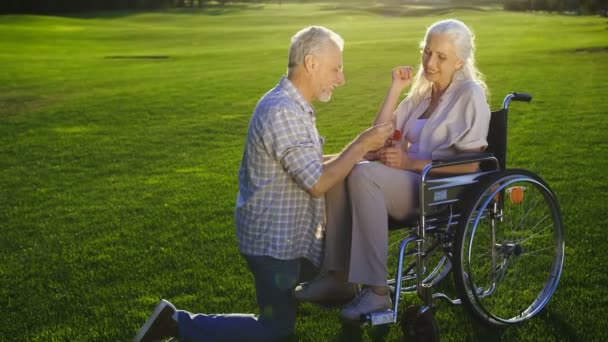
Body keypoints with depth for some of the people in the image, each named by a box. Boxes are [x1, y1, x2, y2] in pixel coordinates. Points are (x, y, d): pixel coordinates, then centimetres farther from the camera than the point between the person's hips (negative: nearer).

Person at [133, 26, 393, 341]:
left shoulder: (292, 105, 8)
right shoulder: (283, 113, -25)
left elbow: (311, 168, 14)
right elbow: (318, 183, -24)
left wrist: (361, 153, 6)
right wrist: (361, 145, -15)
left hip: (289, 233, 10)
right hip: (274, 241, -10)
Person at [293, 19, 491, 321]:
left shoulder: (470, 94, -6)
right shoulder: (422, 90, 15)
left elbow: (471, 165, -14)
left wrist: (410, 163, -20)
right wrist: (396, 88, 3)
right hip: (411, 183, 7)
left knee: (363, 174, -31)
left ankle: (377, 291, -30)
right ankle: (337, 272, -14)